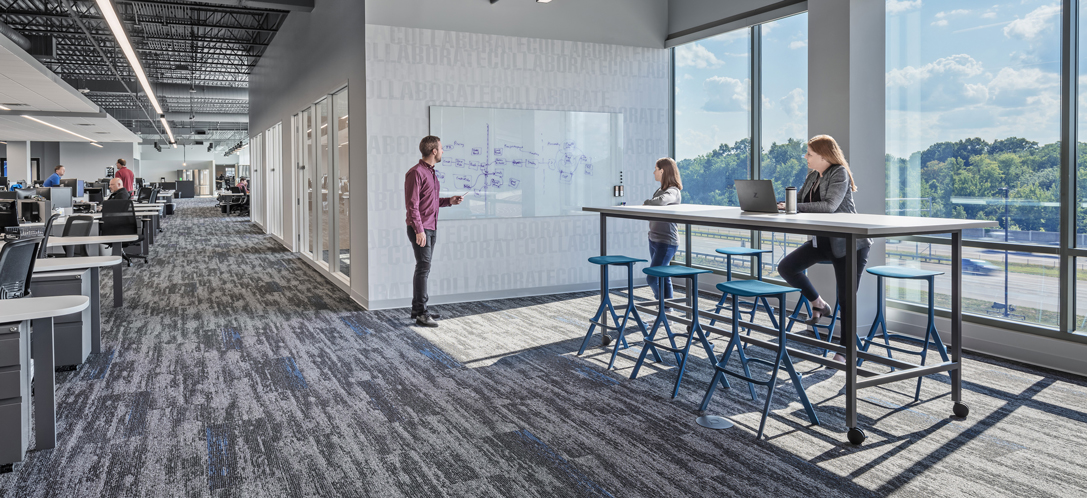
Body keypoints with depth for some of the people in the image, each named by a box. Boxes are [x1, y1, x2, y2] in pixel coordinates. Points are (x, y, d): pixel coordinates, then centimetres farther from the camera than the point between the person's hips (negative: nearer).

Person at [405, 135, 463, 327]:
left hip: (431, 228, 9)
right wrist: (419, 230, -21)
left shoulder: (431, 172, 16)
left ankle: (417, 309, 18)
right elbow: (412, 204, -17)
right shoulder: (416, 173, -13)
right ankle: (421, 313, -8)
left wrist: (449, 201, 9)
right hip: (420, 229, -9)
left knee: (423, 268, 11)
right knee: (423, 268, -10)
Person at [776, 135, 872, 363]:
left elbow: (829, 206, -27)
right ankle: (819, 304, 12)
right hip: (822, 241, 8)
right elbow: (797, 200, 12)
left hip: (848, 244, -8)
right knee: (786, 267, -9)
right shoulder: (813, 176, 9)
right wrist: (778, 205, -8)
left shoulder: (840, 173, -14)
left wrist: (793, 207, -29)